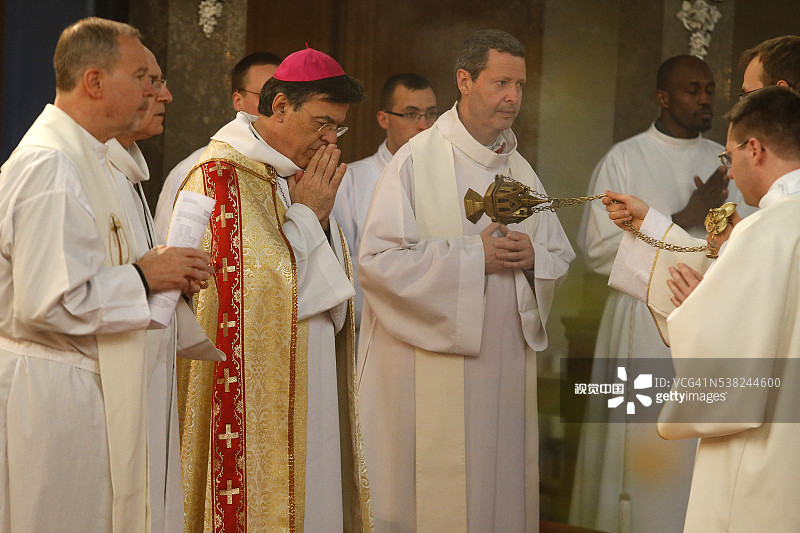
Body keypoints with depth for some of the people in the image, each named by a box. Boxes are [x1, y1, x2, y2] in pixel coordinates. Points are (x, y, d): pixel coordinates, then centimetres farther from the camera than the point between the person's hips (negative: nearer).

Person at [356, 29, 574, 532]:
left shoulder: (521, 171, 14)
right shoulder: (416, 161, -6)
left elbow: (561, 258, 18)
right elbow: (378, 260, -15)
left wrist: (533, 258, -6)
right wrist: (473, 257, -15)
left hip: (508, 368, 6)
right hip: (434, 371, -6)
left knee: (502, 485, 7)